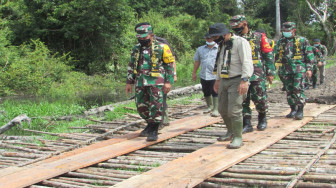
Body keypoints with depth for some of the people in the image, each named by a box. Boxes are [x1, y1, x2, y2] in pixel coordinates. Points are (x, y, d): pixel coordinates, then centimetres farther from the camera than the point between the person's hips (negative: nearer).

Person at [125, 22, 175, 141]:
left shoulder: (161, 48, -2)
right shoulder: (136, 49, 13)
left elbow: (170, 65, -1)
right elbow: (131, 67, 20)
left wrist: (168, 82, -7)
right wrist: (129, 82, 16)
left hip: (156, 82, -5)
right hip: (140, 82, 6)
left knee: (156, 106, -9)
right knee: (141, 106, 10)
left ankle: (154, 131, -2)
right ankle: (150, 125, 30)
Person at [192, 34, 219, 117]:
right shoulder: (200, 49, 14)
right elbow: (197, 62, 20)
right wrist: (194, 73, 17)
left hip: (215, 76, -5)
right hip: (204, 75, 5)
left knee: (215, 92, -7)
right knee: (206, 93, 15)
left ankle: (216, 109, -2)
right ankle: (210, 106, 34)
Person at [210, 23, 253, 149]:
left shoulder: (240, 42, -13)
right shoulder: (222, 45, 15)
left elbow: (247, 62, -22)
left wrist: (244, 80, -31)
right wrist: (217, 80, 26)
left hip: (237, 82, -9)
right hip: (224, 82, 9)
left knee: (234, 110, -12)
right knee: (222, 109, 13)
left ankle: (238, 138, -2)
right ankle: (231, 132, 32)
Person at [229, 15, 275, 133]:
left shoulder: (259, 37, 2)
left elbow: (268, 54, 2)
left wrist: (270, 72, -4)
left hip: (257, 75, -3)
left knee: (259, 99, -1)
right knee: (243, 101, 0)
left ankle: (262, 119, 24)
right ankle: (246, 124, 7)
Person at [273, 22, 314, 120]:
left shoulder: (302, 41, 3)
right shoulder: (280, 42, 13)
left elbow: (310, 55, 3)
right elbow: (275, 55, 19)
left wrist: (309, 68, -4)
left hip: (299, 69, -4)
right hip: (286, 70, 4)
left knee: (298, 89, -13)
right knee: (289, 91, 7)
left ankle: (300, 110, -7)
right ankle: (293, 109, 18)